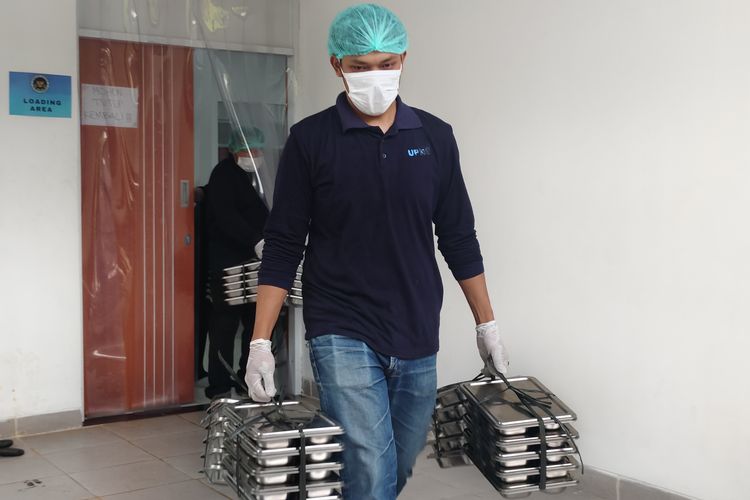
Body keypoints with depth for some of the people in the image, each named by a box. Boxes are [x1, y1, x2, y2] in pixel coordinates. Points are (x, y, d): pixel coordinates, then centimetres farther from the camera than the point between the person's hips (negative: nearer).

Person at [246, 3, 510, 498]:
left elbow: (459, 238, 10)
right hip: (343, 337, -3)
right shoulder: (310, 139, -4)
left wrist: (487, 324, 10)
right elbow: (283, 247, -3)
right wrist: (261, 342, -9)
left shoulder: (435, 137, 4)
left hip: (417, 340, 4)